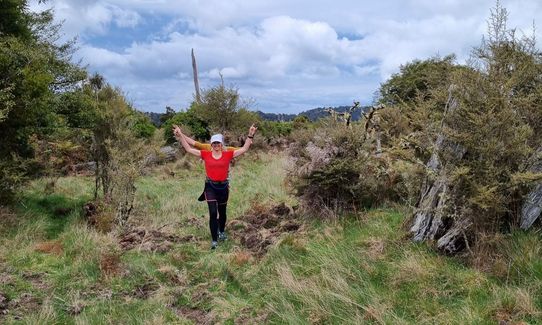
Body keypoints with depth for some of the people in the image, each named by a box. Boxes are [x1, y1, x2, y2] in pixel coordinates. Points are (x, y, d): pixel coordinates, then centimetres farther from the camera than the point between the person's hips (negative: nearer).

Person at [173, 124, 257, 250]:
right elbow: (188, 149, 0)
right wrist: (180, 135, -7)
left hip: (223, 186, 1)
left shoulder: (228, 154, -3)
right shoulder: (205, 154, -2)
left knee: (222, 212, 18)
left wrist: (250, 135, -11)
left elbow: (244, 149, -3)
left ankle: (222, 232, 45)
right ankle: (214, 240, 2)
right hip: (210, 187, -1)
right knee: (213, 213, -8)